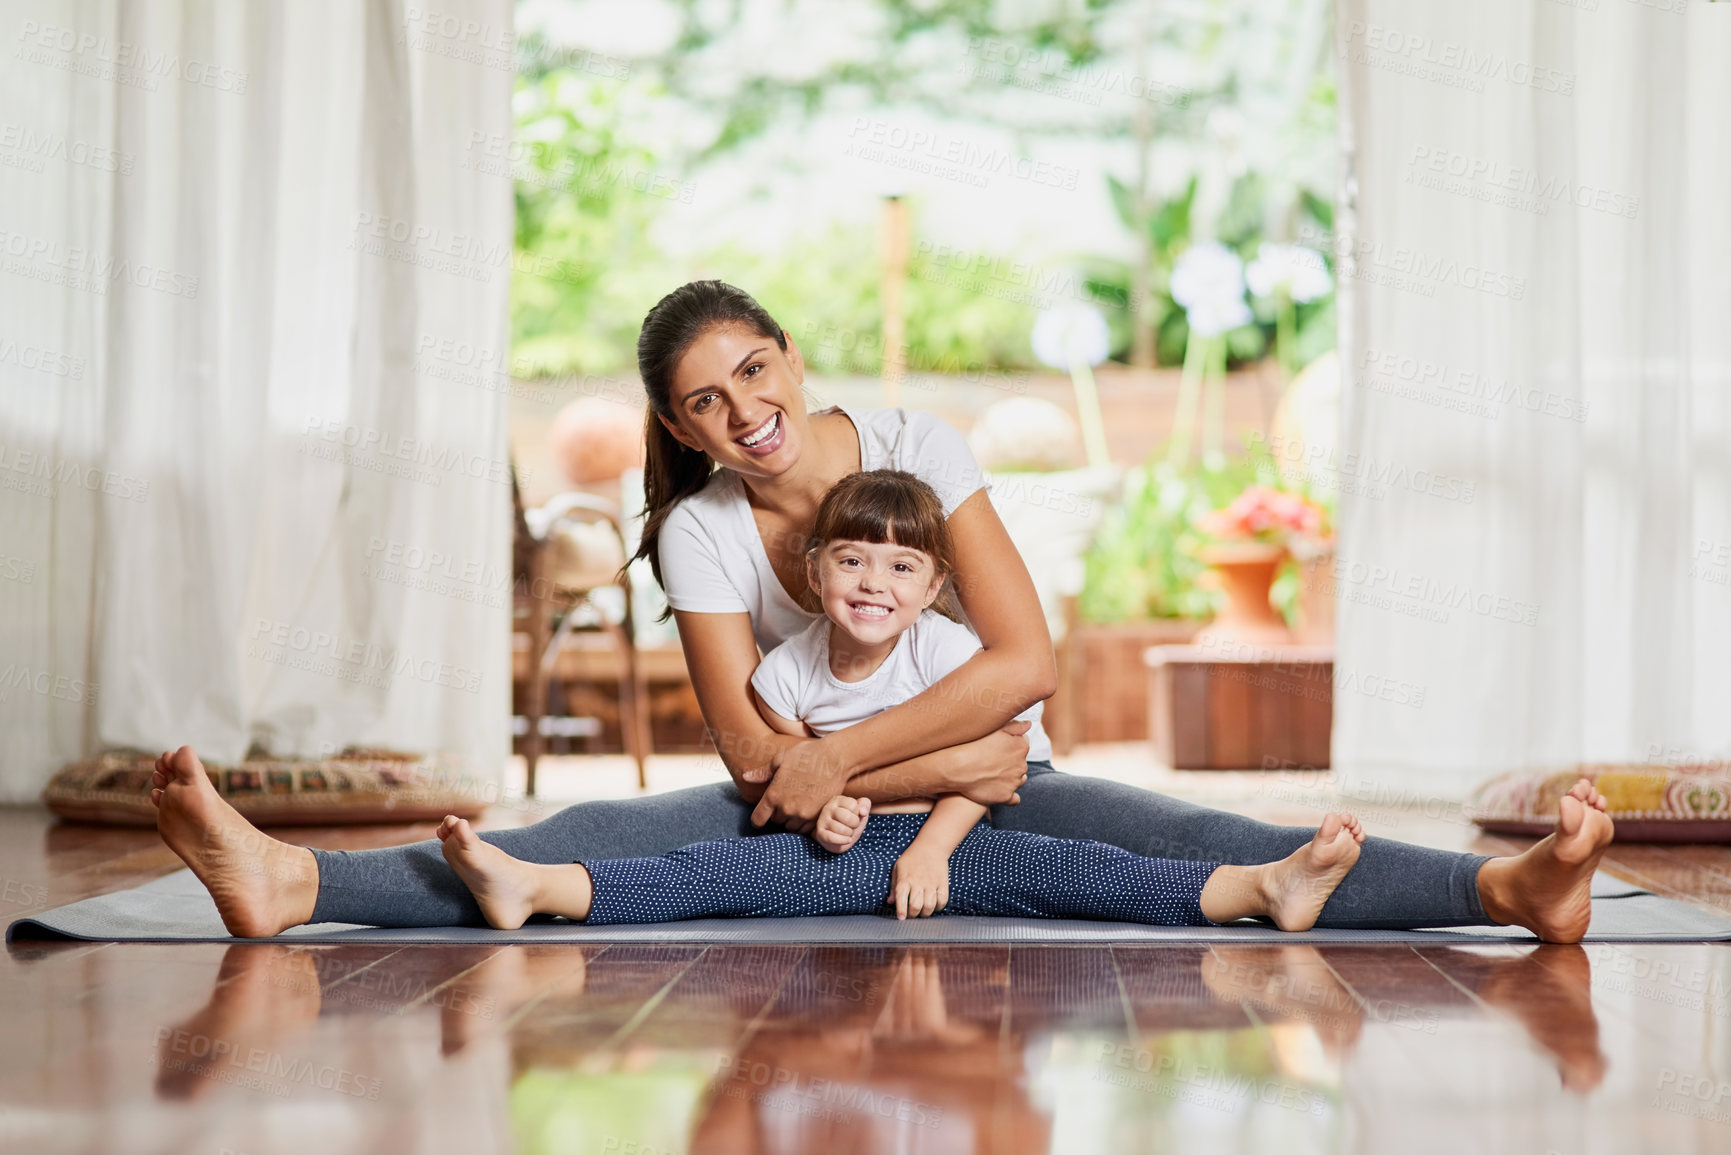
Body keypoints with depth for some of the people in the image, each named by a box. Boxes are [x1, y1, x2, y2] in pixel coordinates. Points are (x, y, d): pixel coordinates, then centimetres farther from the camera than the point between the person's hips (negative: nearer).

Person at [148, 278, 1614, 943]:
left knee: (1183, 843, -26)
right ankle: (296, 885, -42)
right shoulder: (700, 533, -6)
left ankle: (1504, 889, -41)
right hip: (812, 809, 0)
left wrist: (840, 755, -22)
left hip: (989, 790, 0)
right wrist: (949, 767, -22)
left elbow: (1026, 659, -17)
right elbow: (754, 753, -14)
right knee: (590, 841, -24)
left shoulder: (918, 447, -9)